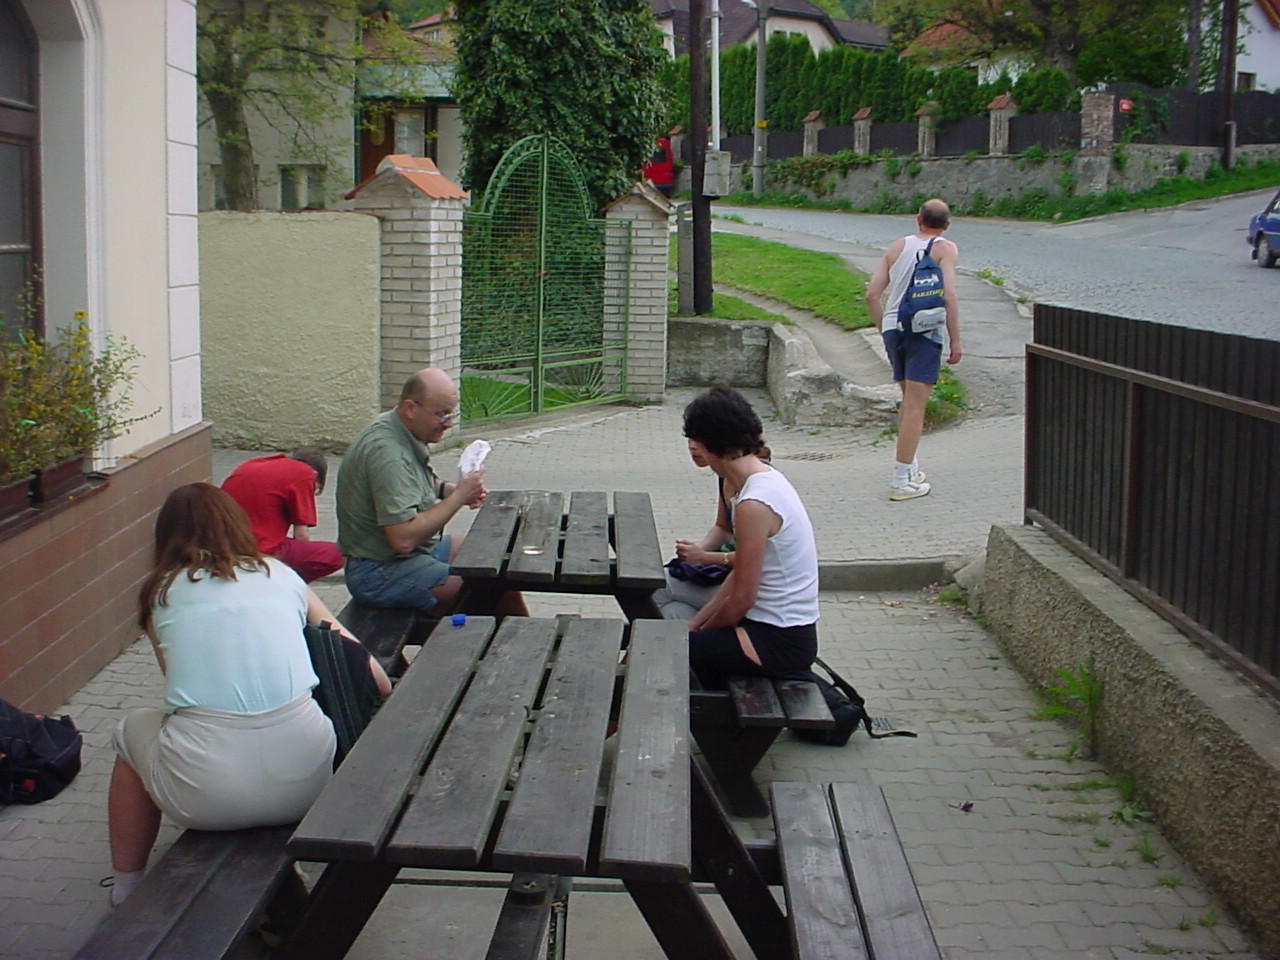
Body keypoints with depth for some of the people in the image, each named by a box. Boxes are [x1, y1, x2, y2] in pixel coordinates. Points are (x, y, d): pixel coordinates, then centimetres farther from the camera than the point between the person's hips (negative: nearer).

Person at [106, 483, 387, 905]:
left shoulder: (161, 592, 11)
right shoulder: (280, 575, 14)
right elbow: (377, 681, 13)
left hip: (205, 798, -1)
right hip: (304, 784, 1)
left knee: (133, 729, 30)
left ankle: (127, 891, 40)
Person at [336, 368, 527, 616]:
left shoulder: (405, 433, 5)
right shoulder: (387, 453, -26)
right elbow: (404, 538, -30)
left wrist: (449, 489, 5)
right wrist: (458, 496, -22)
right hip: (381, 573, -11)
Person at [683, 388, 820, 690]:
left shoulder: (753, 505, -24)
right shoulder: (766, 478, 6)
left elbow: (742, 598, -18)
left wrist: (700, 631, -1)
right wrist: (696, 622, 10)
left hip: (780, 642, -9)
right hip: (788, 629, 9)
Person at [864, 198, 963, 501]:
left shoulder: (897, 246, 14)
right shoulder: (945, 249, 0)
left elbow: (872, 294, 10)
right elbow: (948, 296, -12)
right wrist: (955, 340, -8)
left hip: (893, 327, 6)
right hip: (924, 329, -6)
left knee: (908, 399, 21)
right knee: (915, 405, -5)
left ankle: (910, 467, 29)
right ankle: (902, 480, -7)